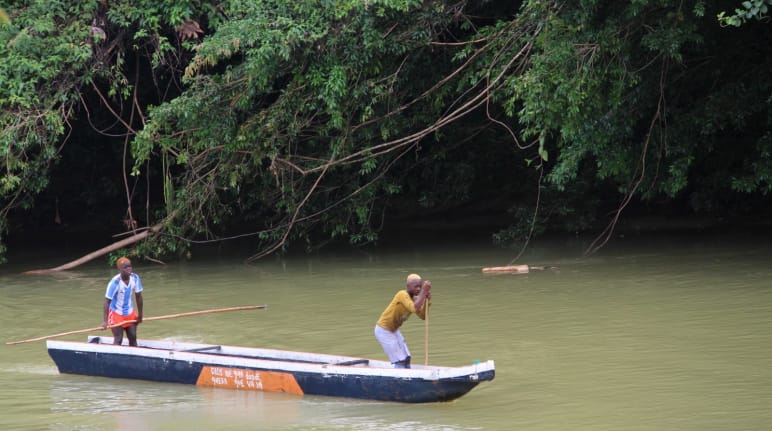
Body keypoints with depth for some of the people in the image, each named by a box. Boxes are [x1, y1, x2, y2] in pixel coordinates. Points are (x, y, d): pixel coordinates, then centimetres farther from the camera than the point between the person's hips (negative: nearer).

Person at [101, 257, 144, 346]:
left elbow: (138, 297, 2)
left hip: (130, 313, 5)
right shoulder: (115, 282, -26)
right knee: (118, 340, -8)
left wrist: (140, 315, 7)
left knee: (133, 338, 7)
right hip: (116, 313, -5)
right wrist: (105, 321, -31)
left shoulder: (135, 278, -12)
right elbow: (107, 301, -25)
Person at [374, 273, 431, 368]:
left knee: (407, 359, 9)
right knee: (400, 361, -12)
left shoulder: (414, 298, 1)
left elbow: (423, 316, -4)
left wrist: (427, 300, -15)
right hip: (383, 330, -9)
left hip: (394, 330, 9)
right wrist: (424, 292, -41)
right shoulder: (402, 295, -24)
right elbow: (414, 308, -41)